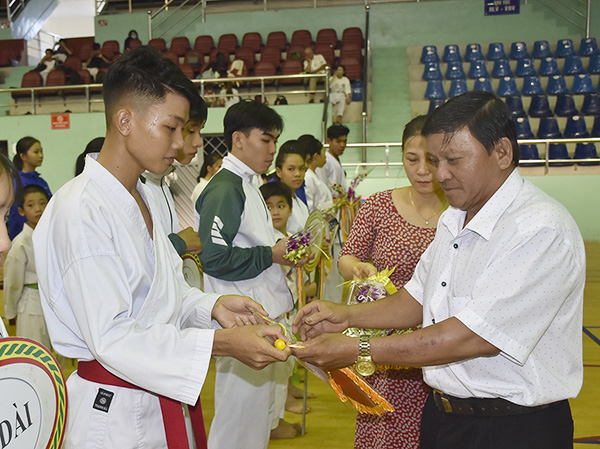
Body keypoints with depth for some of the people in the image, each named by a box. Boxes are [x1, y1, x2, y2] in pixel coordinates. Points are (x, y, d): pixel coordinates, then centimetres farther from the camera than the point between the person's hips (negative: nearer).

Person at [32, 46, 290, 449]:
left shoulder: (140, 196, 9)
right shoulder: (80, 212, -22)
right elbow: (112, 338, -25)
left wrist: (211, 306, -3)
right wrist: (223, 343, -27)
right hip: (114, 415, -8)